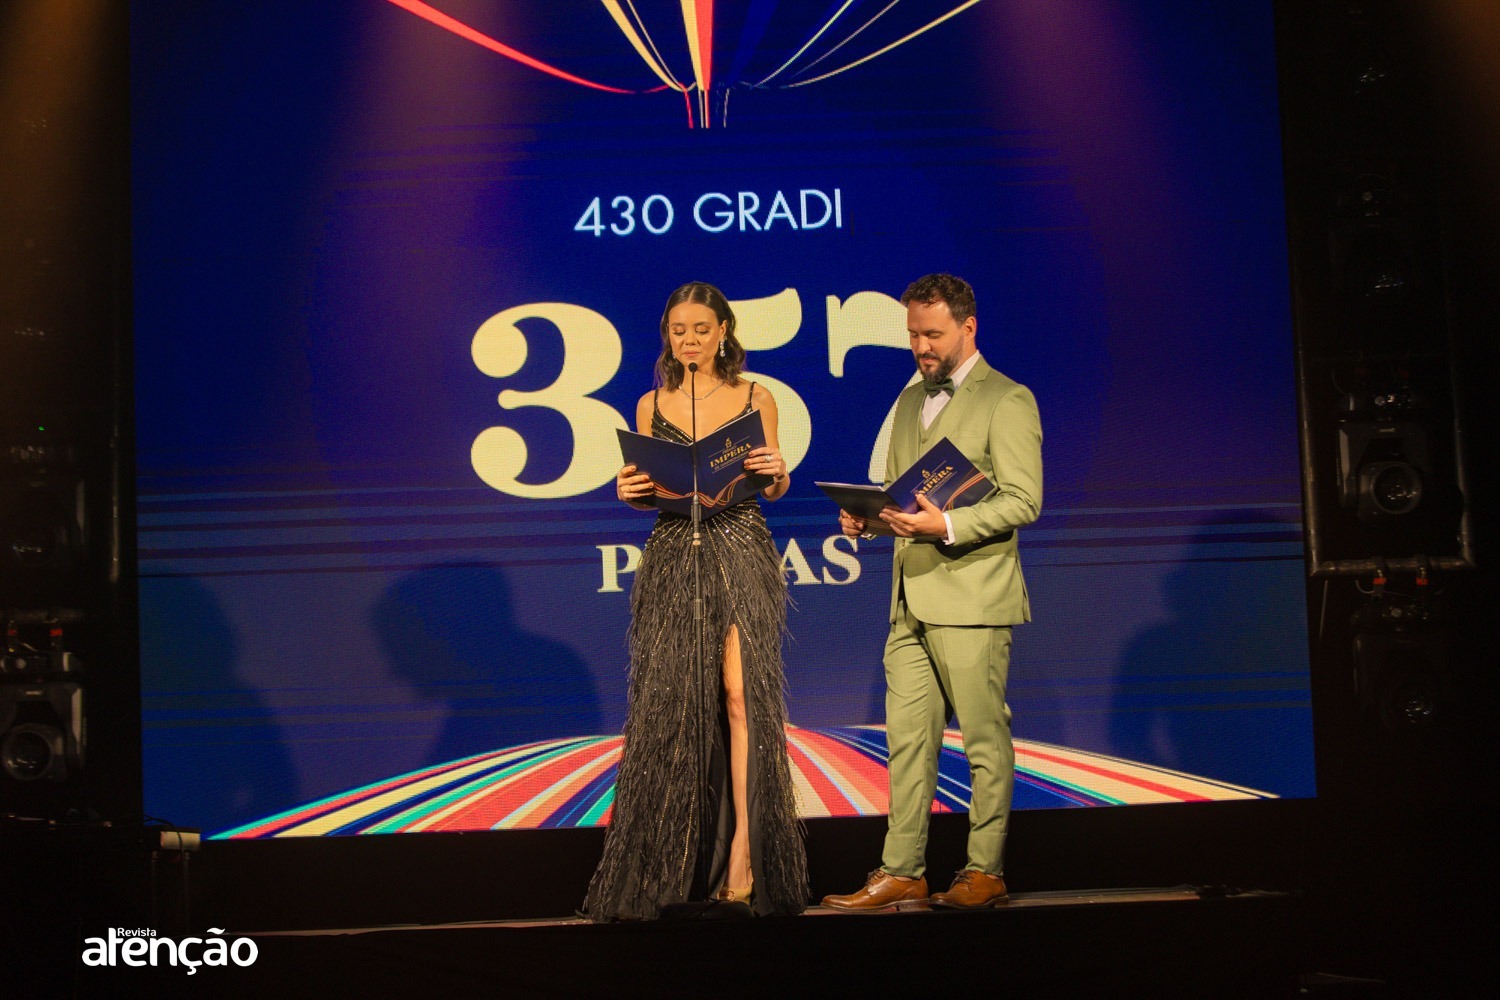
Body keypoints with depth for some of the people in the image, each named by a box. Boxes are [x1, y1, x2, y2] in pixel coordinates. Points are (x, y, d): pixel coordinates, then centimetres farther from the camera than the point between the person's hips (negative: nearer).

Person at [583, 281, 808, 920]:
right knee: (668, 699, 0)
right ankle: (669, 862, 8)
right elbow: (645, 490, 14)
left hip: (742, 555, -2)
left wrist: (777, 473, -13)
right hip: (673, 560, 2)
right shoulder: (651, 406, 10)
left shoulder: (755, 400, 6)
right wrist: (628, 492, -8)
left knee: (741, 693, -10)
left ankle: (742, 848, -6)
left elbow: (774, 490, 9)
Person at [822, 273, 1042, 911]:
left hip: (972, 598, -7)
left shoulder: (1007, 401, -4)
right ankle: (901, 874, 9)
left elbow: (1022, 502, -12)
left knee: (984, 739, 0)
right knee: (907, 739, 6)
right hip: (911, 599, 7)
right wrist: (867, 516, 3)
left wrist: (947, 525, -23)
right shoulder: (911, 399, 19)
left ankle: (984, 871, 8)